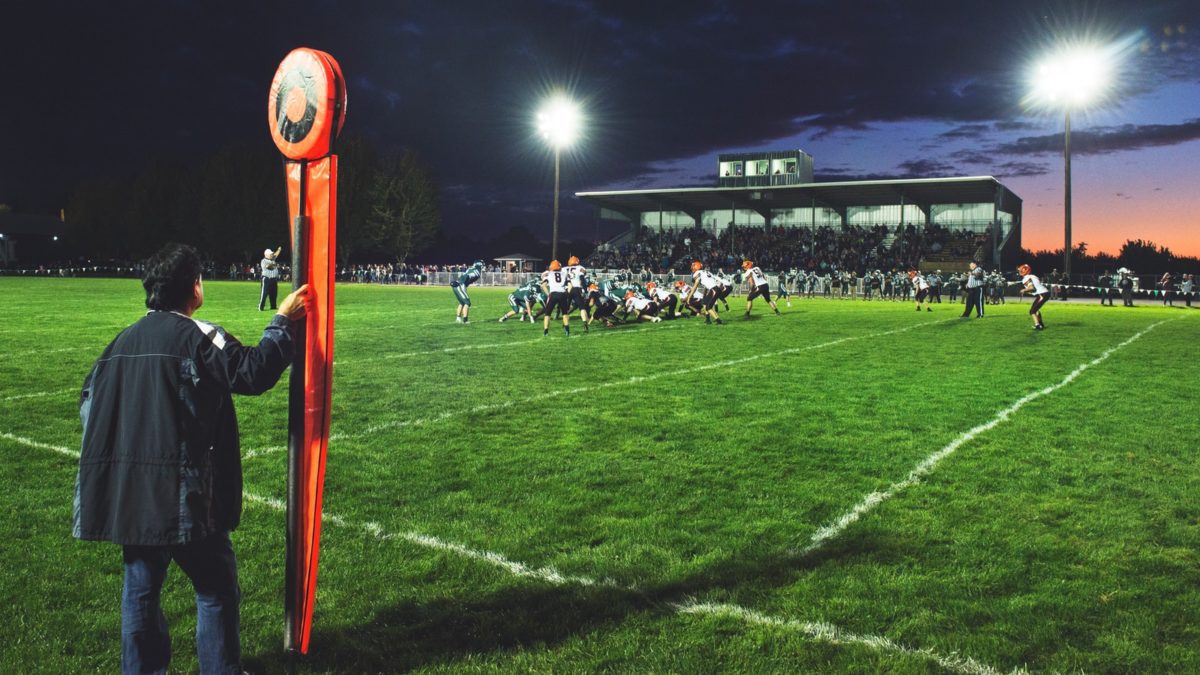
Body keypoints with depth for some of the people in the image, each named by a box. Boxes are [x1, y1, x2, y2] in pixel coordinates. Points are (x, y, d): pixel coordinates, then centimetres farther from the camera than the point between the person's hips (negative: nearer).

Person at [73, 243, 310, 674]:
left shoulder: (124, 340, 12)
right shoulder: (197, 336, -11)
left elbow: (90, 399, 18)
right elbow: (254, 373, -16)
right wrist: (282, 321, -7)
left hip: (129, 492, 8)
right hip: (181, 492, -7)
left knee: (141, 587, 16)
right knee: (216, 587, 5)